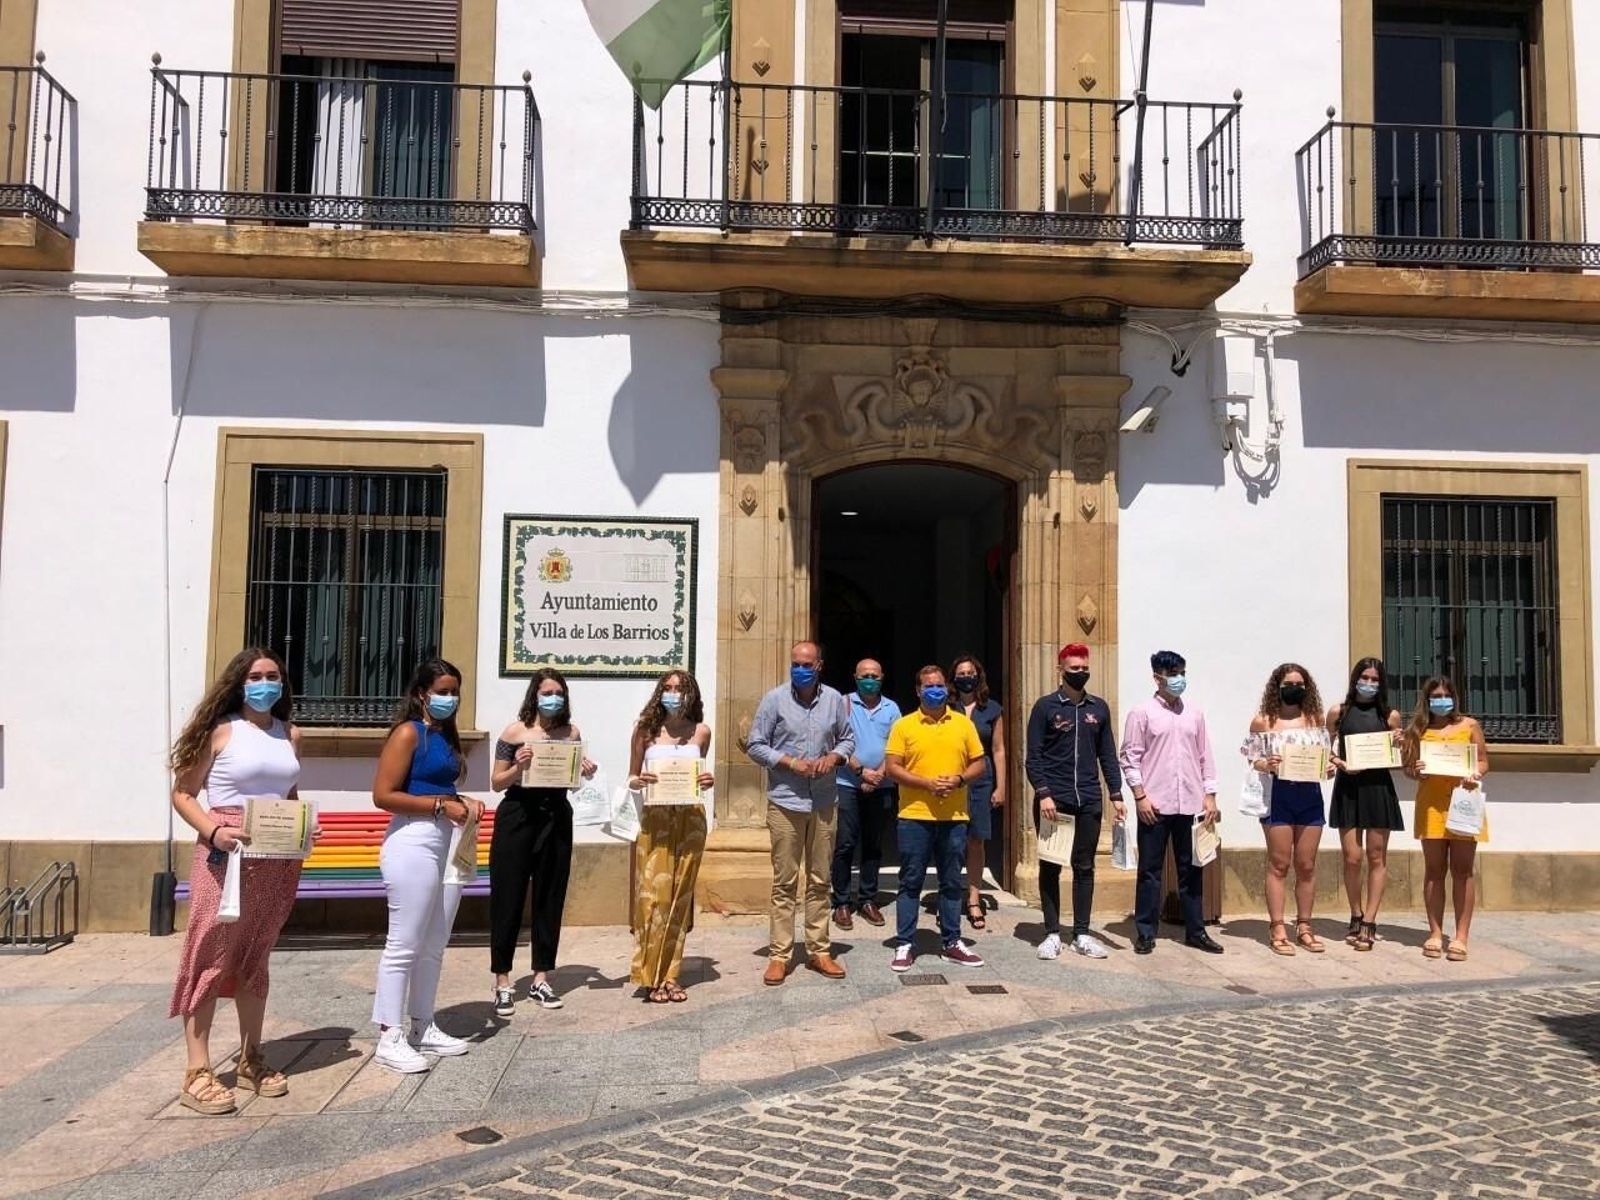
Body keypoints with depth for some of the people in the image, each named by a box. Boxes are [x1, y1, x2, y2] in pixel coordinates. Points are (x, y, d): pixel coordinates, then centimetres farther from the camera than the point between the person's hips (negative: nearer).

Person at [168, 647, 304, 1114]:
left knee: (255, 958, 14)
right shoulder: (221, 731, -5)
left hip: (278, 860, 5)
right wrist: (212, 831, -19)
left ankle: (251, 1060, 25)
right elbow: (183, 794, -4)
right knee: (212, 958, -3)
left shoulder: (290, 735, 10)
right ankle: (197, 1074, 3)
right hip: (227, 853, -5)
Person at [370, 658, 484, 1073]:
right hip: (413, 845, -8)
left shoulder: (447, 736, 16)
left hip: (448, 845, 8)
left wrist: (464, 802, 8)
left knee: (434, 946, 14)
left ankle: (423, 1028, 24)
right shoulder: (408, 733, -8)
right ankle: (390, 1037, 4)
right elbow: (383, 795, -16)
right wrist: (442, 805, -17)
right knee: (404, 944, -3)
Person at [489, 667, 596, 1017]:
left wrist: (586, 772, -4)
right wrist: (517, 767, -20)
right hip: (518, 816, -3)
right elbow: (497, 783, -1)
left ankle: (541, 979, 19)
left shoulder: (571, 732, 6)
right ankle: (502, 983, 10)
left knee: (550, 897, 8)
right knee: (508, 898, 1)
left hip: (557, 817, 3)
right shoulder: (515, 731, -4)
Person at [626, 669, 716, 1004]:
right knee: (655, 895, -4)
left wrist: (706, 781, -5)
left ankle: (671, 974, 16)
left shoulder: (701, 732, 5)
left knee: (680, 897, 7)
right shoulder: (645, 728, -1)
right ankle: (651, 976, 7)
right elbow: (631, 778, 5)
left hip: (691, 817, 2)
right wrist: (637, 781, -16)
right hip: (656, 817, -2)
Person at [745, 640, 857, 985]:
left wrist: (834, 757, -7)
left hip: (824, 803, 3)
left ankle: (819, 951, 20)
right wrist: (790, 762, -14)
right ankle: (779, 955, 8)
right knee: (785, 882, 1)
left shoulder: (834, 699, 4)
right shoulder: (774, 699, -4)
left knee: (820, 881, 10)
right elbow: (755, 746, -2)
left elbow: (848, 739, 14)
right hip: (785, 802, -3)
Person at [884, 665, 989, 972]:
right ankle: (904, 945, 10)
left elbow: (980, 764, 9)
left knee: (951, 883, 11)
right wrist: (926, 783, -17)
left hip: (954, 818, 3)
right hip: (915, 817, -2)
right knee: (911, 882, 3)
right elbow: (892, 768, -5)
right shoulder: (904, 725, 0)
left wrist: (959, 779, -10)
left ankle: (951, 943, 21)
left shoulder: (964, 724, 8)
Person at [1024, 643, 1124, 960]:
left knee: (1084, 868, 7)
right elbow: (1033, 757, -4)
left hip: (1089, 800, 3)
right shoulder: (1046, 706, -1)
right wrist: (1043, 794, -14)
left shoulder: (1099, 708, 10)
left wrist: (1116, 795, 5)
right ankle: (1052, 934, 10)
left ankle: (1081, 934, 15)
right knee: (1050, 867, 3)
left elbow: (1108, 755, 12)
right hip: (1053, 800, -3)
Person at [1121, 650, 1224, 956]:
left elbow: (1205, 756, 12)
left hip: (1190, 804, 4)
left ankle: (1195, 930, 19)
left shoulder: (1194, 714, 11)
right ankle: (1145, 933, 10)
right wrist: (1140, 796, -10)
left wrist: (1210, 795, 6)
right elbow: (1130, 757, -4)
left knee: (1190, 869, 10)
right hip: (1155, 805, -4)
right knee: (1150, 870, 3)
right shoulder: (1142, 713, -2)